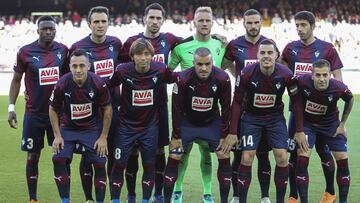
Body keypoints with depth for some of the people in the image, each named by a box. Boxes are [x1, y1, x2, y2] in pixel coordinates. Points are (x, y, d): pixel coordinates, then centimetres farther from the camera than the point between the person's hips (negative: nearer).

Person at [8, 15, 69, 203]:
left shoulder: (63, 50, 1)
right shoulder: (25, 52, -6)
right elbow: (16, 80, 3)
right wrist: (11, 107, -2)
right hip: (34, 113, -2)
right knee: (33, 156, 4)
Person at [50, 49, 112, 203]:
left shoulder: (98, 84, -21)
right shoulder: (62, 84, -20)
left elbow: (107, 109, -7)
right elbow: (53, 109, -4)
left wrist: (103, 137, -8)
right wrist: (57, 136, -8)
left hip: (92, 128, 0)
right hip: (68, 127, 0)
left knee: (99, 163, -6)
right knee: (58, 159, -14)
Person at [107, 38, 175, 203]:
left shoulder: (161, 70, -13)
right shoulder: (123, 71, -15)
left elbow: (176, 79, 6)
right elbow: (106, 86, -3)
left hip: (150, 126, 1)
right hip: (127, 125, -1)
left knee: (149, 165, 6)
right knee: (119, 164, 0)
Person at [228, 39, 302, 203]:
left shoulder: (286, 75, -18)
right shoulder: (246, 74, -20)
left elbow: (296, 102, -4)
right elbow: (237, 103, -9)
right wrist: (232, 132, -9)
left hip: (275, 117, 1)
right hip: (251, 117, -1)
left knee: (282, 158, -8)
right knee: (246, 158, -9)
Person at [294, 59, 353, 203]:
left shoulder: (338, 88, -26)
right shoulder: (302, 82, -30)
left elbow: (350, 99, -1)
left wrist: (342, 124, 2)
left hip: (331, 125, 1)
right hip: (307, 124, -1)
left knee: (343, 161, 0)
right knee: (302, 160, -14)